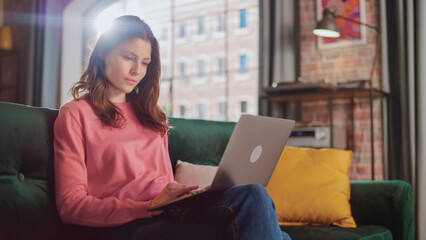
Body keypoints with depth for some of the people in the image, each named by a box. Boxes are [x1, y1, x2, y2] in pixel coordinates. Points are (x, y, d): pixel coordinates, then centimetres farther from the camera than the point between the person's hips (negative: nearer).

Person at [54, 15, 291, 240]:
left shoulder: (149, 114, 26)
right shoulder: (75, 113, 7)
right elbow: (70, 204, -3)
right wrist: (149, 206, -14)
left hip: (174, 212, 6)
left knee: (253, 195, -27)